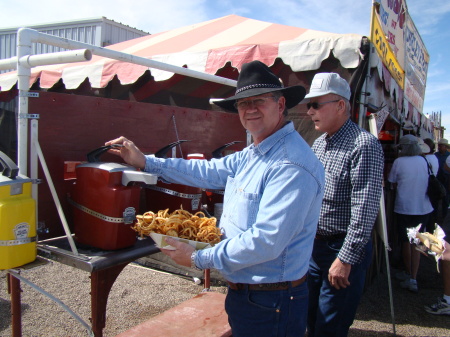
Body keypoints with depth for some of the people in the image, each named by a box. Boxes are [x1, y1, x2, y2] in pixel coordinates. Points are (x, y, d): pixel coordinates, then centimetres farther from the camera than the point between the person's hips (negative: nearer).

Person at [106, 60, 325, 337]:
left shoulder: (292, 165, -26)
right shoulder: (251, 155, 5)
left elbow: (265, 242, -30)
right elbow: (208, 172, 11)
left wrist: (199, 259, -18)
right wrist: (145, 161, 9)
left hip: (269, 304, -8)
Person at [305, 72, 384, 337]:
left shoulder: (364, 145, -18)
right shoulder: (318, 144, 9)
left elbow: (365, 210, -22)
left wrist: (345, 259, -21)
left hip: (344, 250, -7)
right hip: (313, 246, 8)